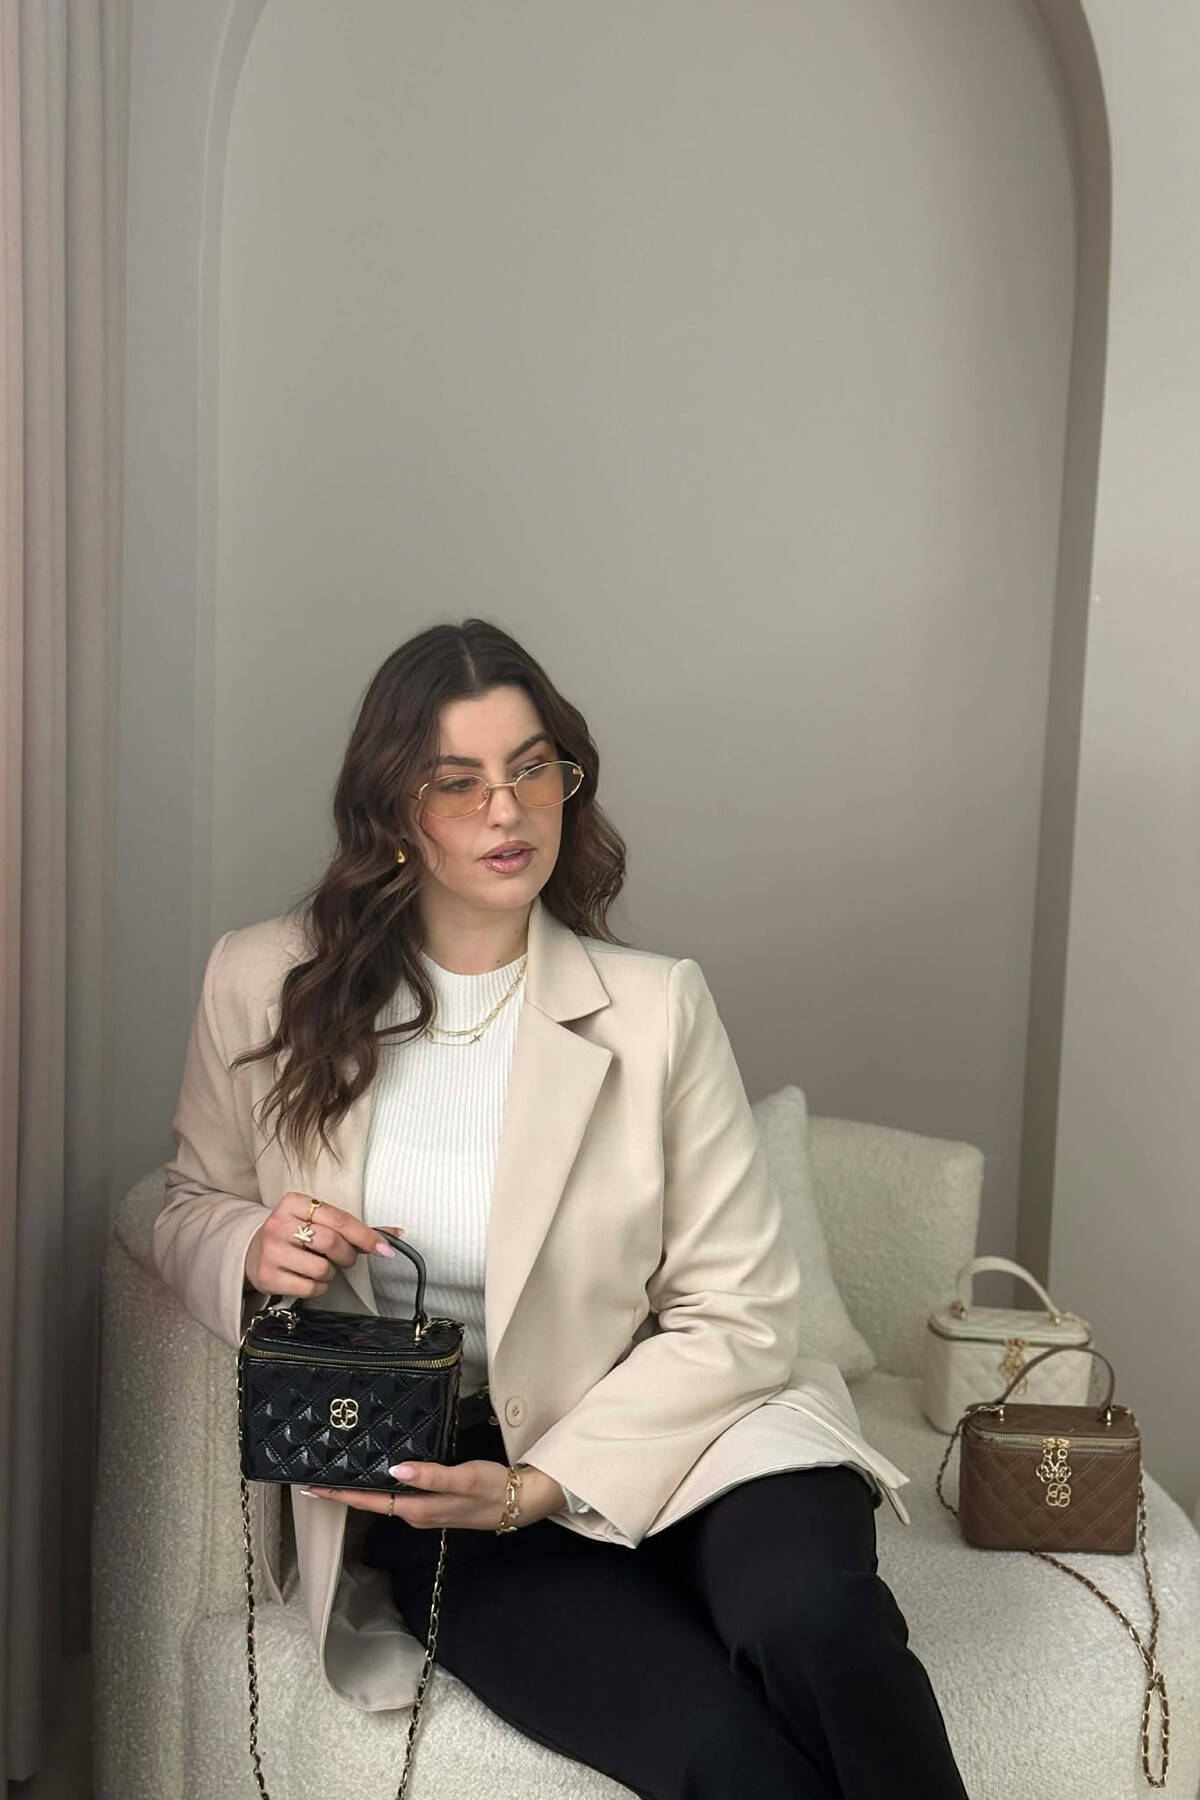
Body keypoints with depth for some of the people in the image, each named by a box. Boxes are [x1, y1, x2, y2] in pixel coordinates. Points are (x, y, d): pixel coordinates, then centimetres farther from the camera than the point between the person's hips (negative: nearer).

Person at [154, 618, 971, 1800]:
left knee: (812, 1618, -33)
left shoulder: (654, 1005, -6)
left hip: (654, 1430, 1)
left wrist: (542, 1485, -18)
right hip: (421, 1477, 0)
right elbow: (190, 1206, 15)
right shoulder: (263, 985, 0)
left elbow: (736, 1318, -7)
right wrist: (250, 1249, -9)